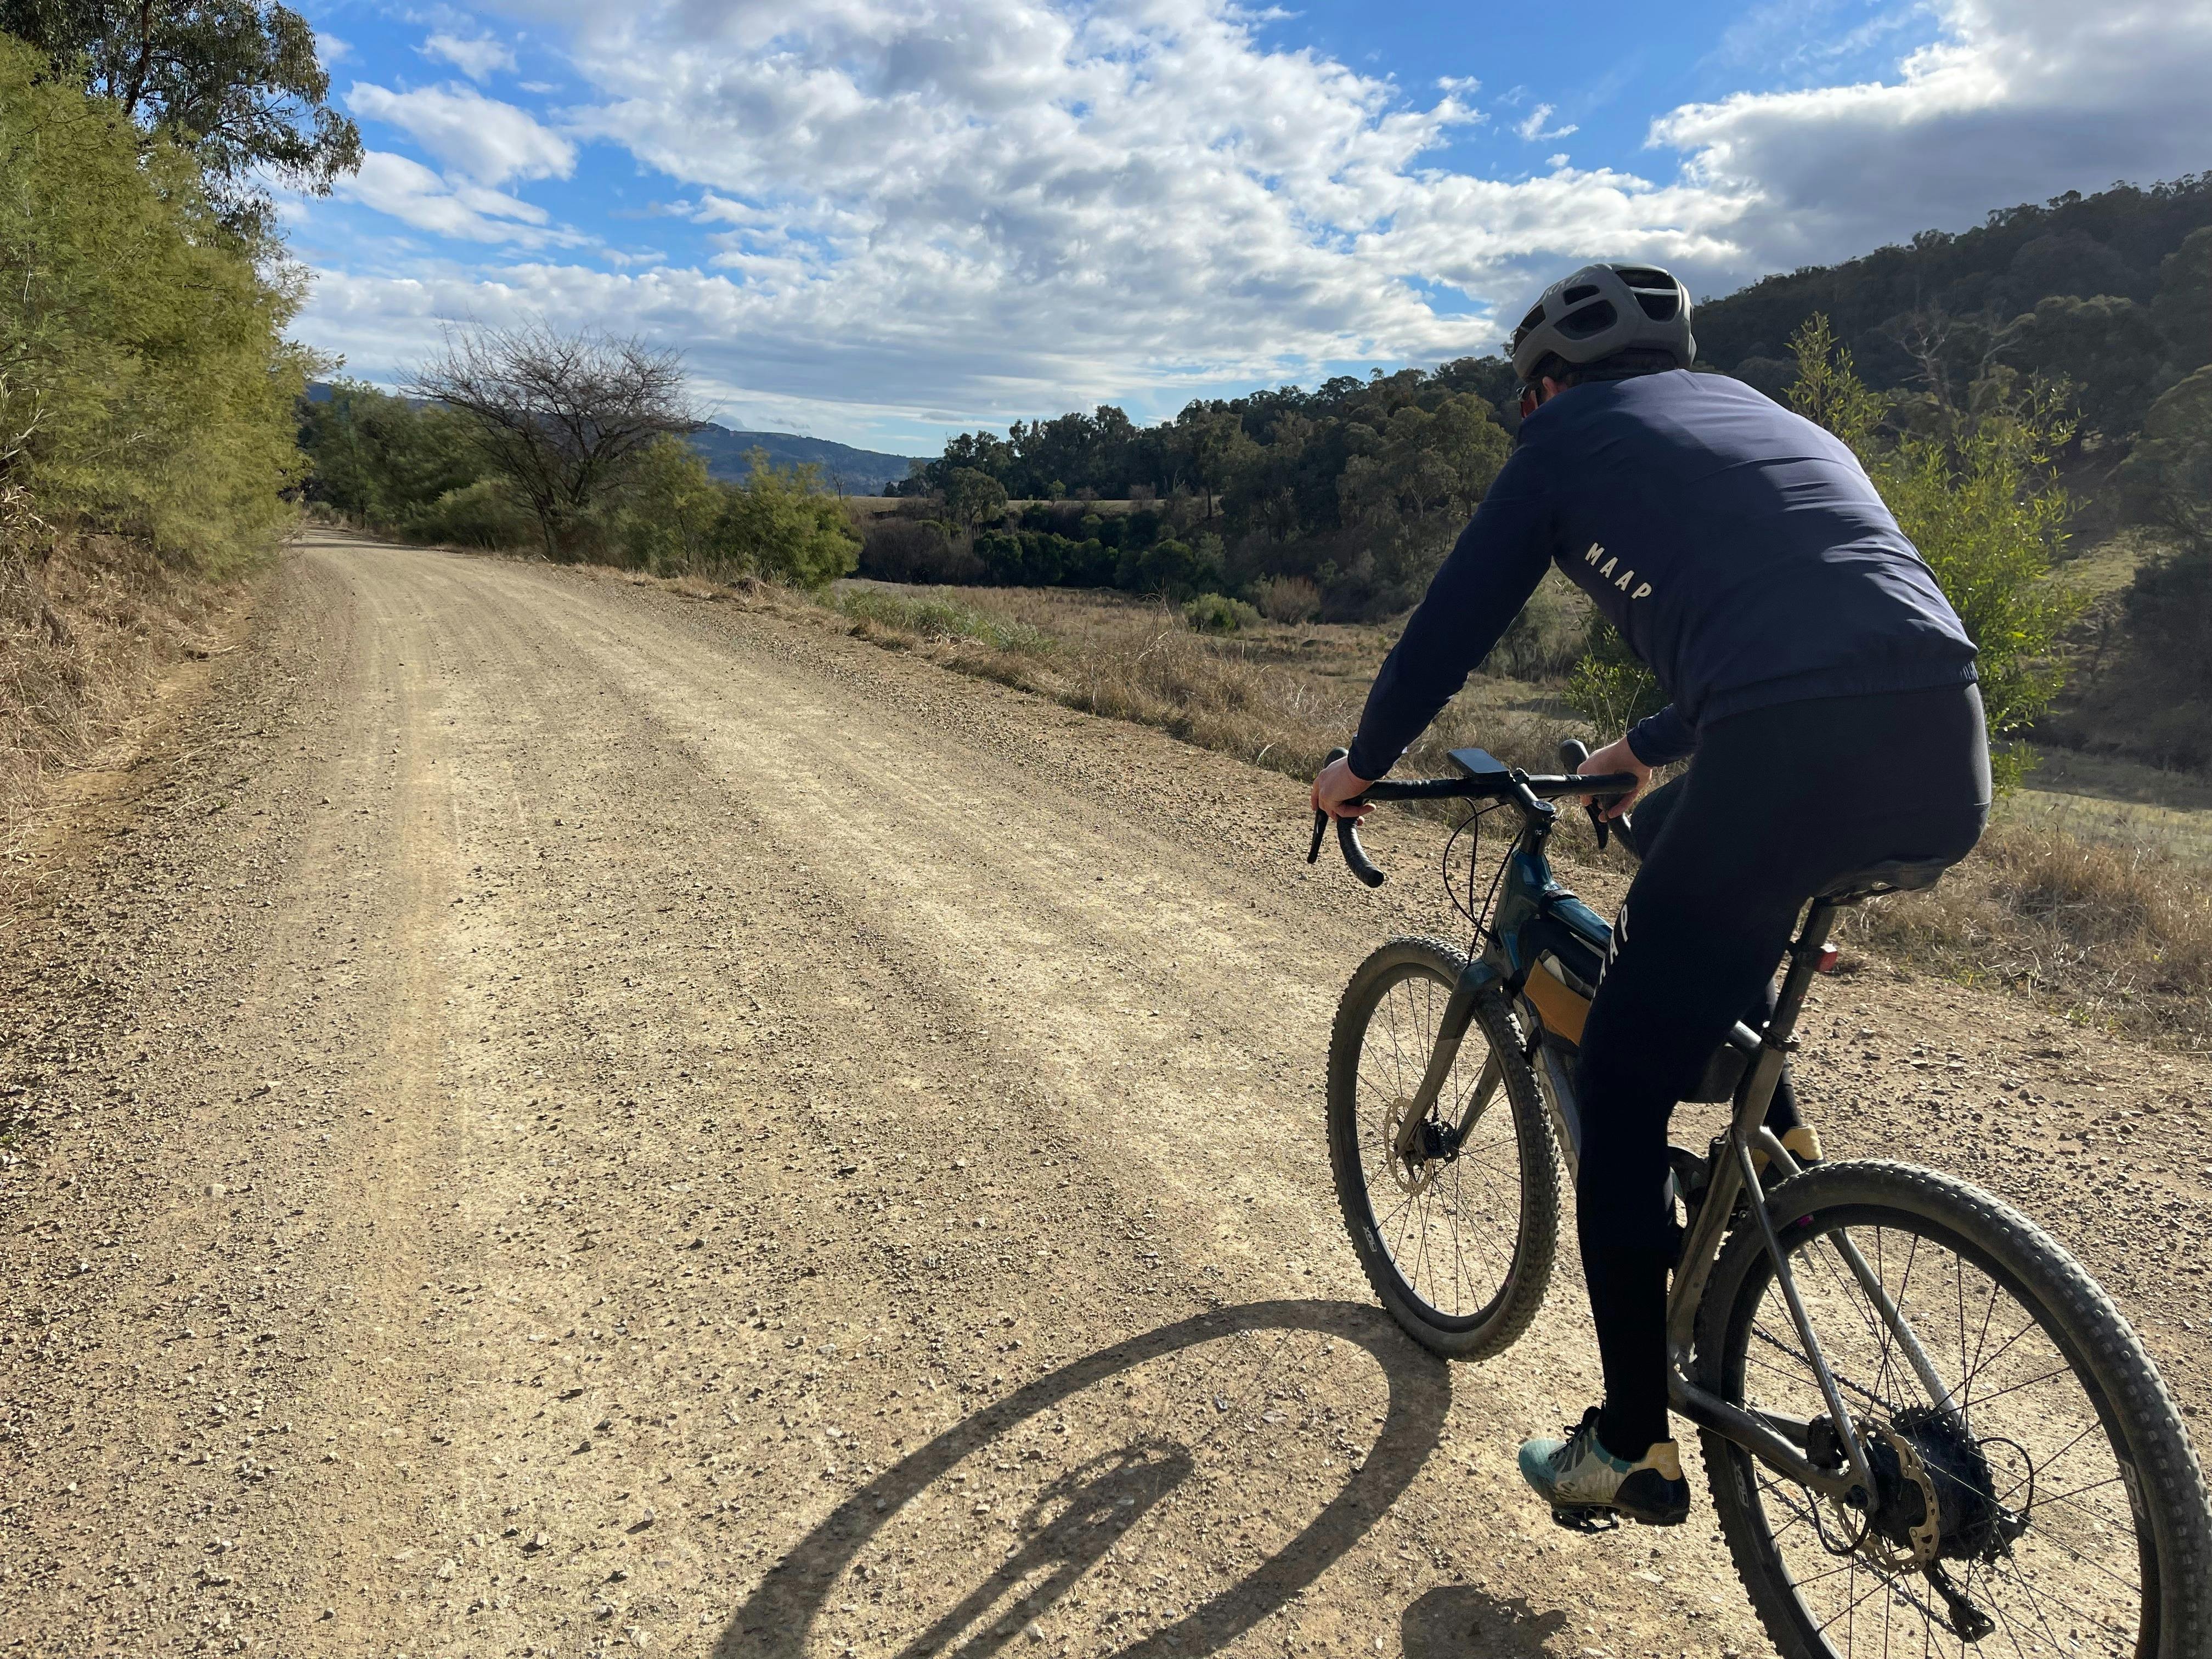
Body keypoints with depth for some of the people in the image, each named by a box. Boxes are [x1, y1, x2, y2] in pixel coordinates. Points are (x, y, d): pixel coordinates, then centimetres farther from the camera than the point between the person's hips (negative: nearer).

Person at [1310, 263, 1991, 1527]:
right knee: (1693, 860, 36)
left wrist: (1362, 765, 32)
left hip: (1794, 768, -7)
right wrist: (1647, 747, 55)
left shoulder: (1574, 435, 16)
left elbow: (1454, 624, 16)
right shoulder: (1776, 419, 33)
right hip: (1953, 768, 7)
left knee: (1623, 1090, 8)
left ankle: (1635, 1450, 18)